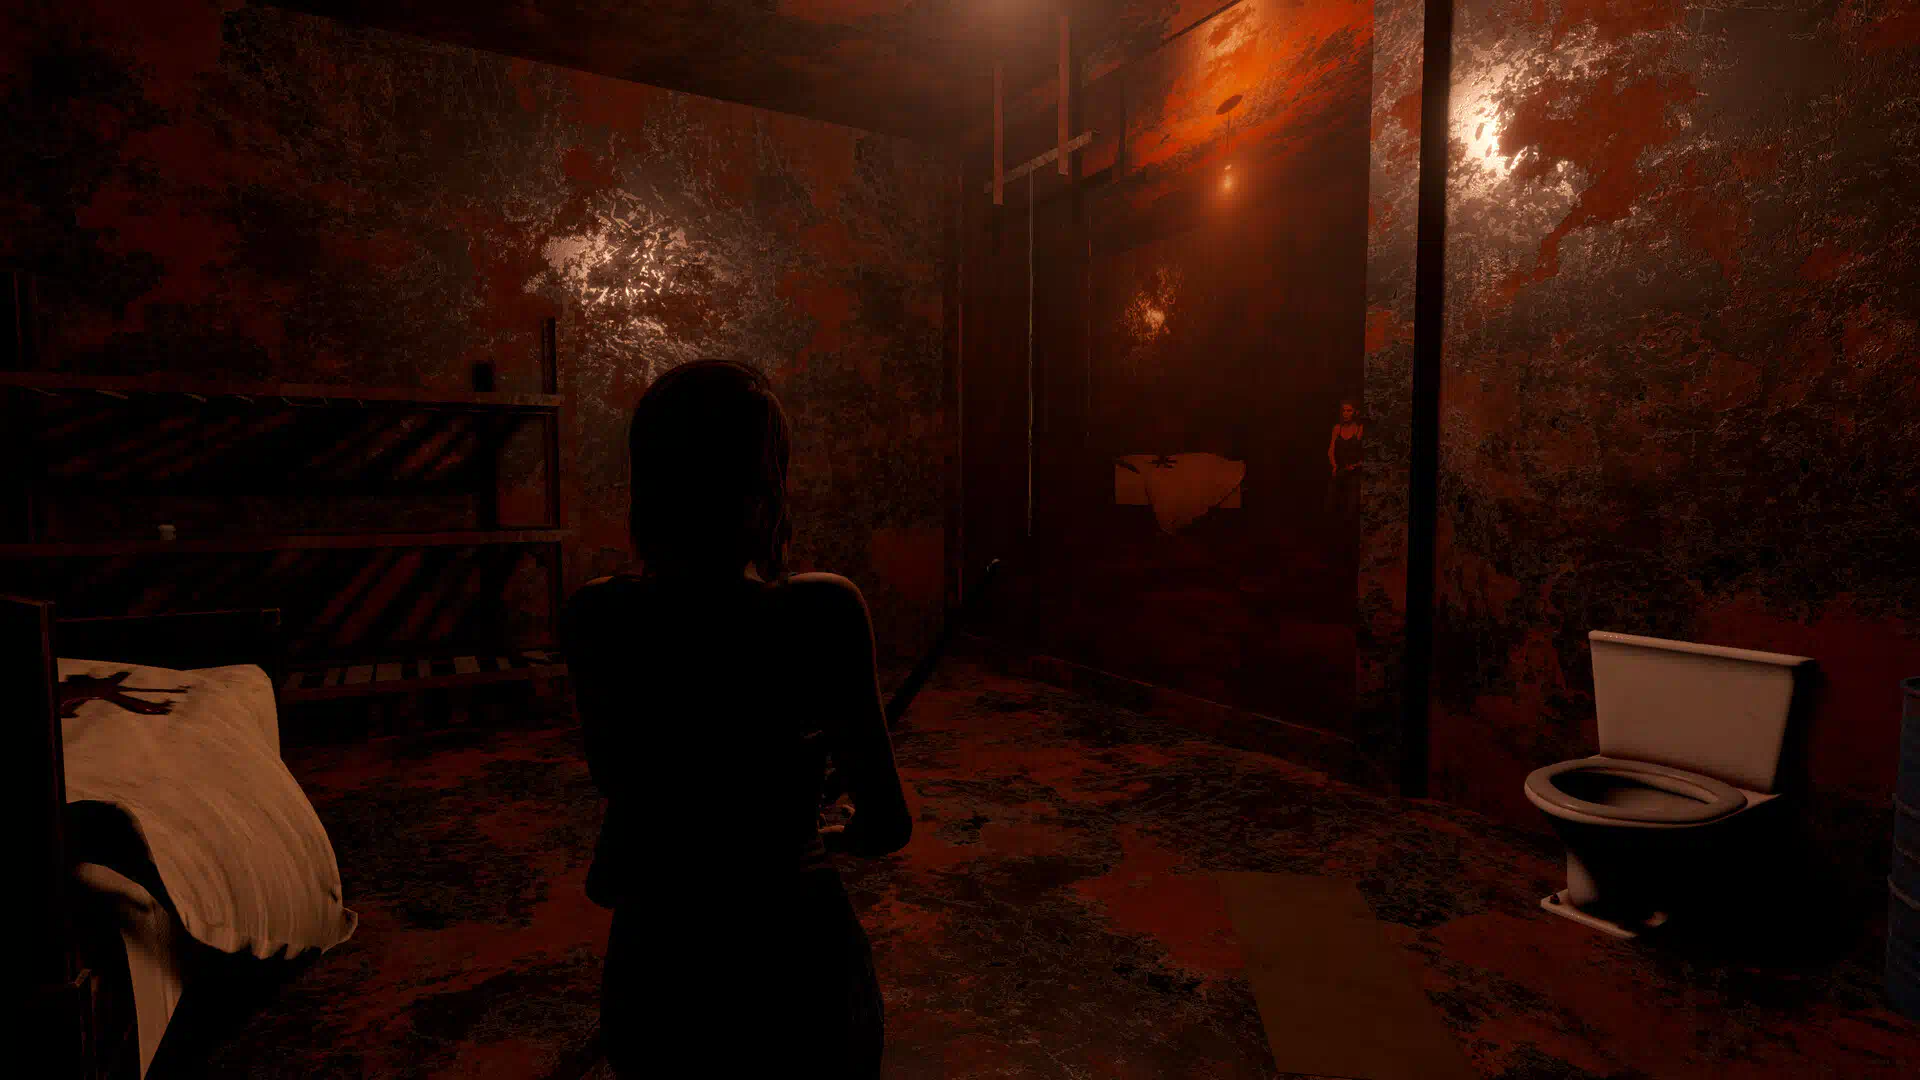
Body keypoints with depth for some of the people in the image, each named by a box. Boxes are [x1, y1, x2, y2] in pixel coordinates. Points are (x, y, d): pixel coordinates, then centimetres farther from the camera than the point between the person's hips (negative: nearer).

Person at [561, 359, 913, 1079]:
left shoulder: (592, 619, -13)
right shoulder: (822, 612, -24)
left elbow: (613, 779, 4)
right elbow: (887, 826, -15)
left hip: (652, 953, 3)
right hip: (795, 960, -2)